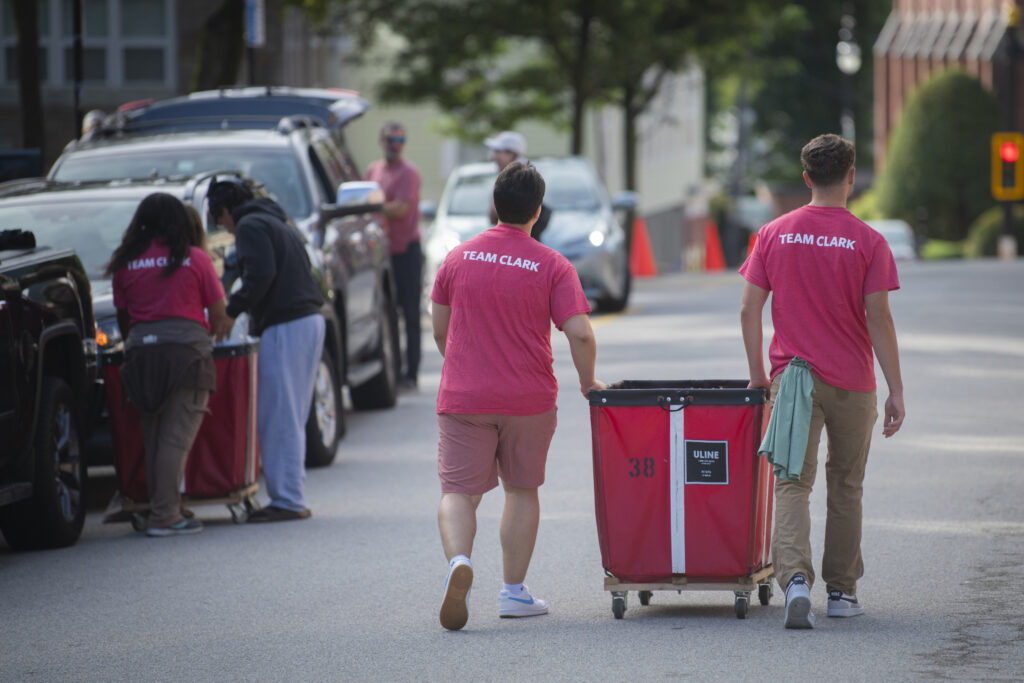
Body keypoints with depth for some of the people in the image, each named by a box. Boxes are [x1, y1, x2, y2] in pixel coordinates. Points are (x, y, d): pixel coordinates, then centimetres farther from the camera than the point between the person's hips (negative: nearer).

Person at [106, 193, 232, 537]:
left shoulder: (125, 263, 9)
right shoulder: (195, 259, 3)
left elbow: (123, 319, 16)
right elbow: (219, 318, 8)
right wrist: (217, 329, 30)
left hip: (140, 352, 3)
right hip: (186, 349, -3)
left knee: (152, 437, 10)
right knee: (176, 437, -4)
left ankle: (160, 510, 10)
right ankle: (164, 516, -8)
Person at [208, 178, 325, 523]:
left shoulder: (250, 226, -5)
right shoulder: (276, 221, 24)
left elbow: (261, 275, -19)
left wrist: (231, 310, -7)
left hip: (285, 326, -10)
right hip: (310, 321, 10)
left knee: (279, 417, -6)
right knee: (291, 417, 14)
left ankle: (288, 500, -6)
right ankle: (292, 497, 17)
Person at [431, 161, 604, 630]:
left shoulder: (459, 258, 3)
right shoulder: (551, 266, -6)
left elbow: (439, 330, 11)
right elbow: (580, 333, -14)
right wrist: (588, 382, 4)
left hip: (463, 398, 1)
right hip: (528, 399, -1)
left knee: (459, 491, 2)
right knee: (522, 490, 16)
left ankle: (458, 561, -27)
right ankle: (514, 592, 17)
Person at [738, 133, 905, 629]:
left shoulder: (774, 235, 1)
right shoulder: (867, 242, -6)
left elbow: (749, 311, 1)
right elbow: (879, 321, -9)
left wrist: (758, 375, 11)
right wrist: (896, 392, -5)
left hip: (792, 378, 0)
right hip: (852, 382, 0)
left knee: (793, 482, -4)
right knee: (846, 486, 14)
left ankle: (795, 576, -27)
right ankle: (842, 590, 22)